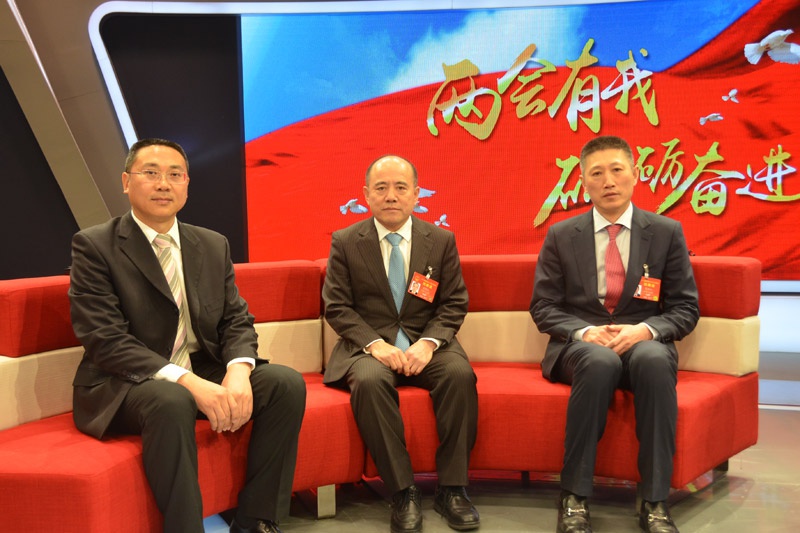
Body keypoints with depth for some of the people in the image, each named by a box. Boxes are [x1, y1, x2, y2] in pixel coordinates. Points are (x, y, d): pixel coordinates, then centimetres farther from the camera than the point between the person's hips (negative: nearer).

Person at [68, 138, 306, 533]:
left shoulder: (214, 246, 10)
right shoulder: (94, 246, -6)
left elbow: (237, 321, 7)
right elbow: (105, 340, -16)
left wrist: (238, 372, -17)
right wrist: (187, 381, -27)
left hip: (205, 373, 6)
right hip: (125, 384, -5)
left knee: (287, 383, -16)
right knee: (170, 402, -37)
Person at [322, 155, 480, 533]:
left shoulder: (441, 240, 6)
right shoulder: (345, 242, 3)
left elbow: (454, 304, 4)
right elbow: (337, 306, -1)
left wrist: (428, 342, -15)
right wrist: (375, 344, -17)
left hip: (425, 342, 1)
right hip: (370, 345, -1)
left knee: (460, 374, -30)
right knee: (369, 381, -35)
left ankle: (451, 488, -16)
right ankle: (403, 493, -23)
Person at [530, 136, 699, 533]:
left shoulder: (667, 233, 6)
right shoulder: (560, 236, 6)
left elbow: (685, 309, 5)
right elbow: (543, 307, 5)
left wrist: (645, 330, -16)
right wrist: (584, 332, -15)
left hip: (643, 341, 1)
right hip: (580, 344, 0)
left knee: (655, 360, -36)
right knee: (600, 361, -37)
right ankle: (574, 499, -27)